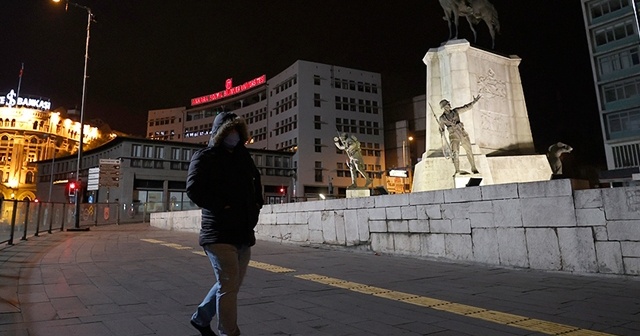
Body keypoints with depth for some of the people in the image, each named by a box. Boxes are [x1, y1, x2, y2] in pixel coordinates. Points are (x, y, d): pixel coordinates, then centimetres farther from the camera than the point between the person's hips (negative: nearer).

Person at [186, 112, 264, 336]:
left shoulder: (244, 158, 18)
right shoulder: (205, 157, -2)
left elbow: (256, 185, 27)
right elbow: (194, 189, -16)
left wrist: (256, 207, 9)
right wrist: (223, 207, -16)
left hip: (244, 233, 7)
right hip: (219, 234, -7)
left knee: (230, 284, 17)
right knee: (228, 285, -8)